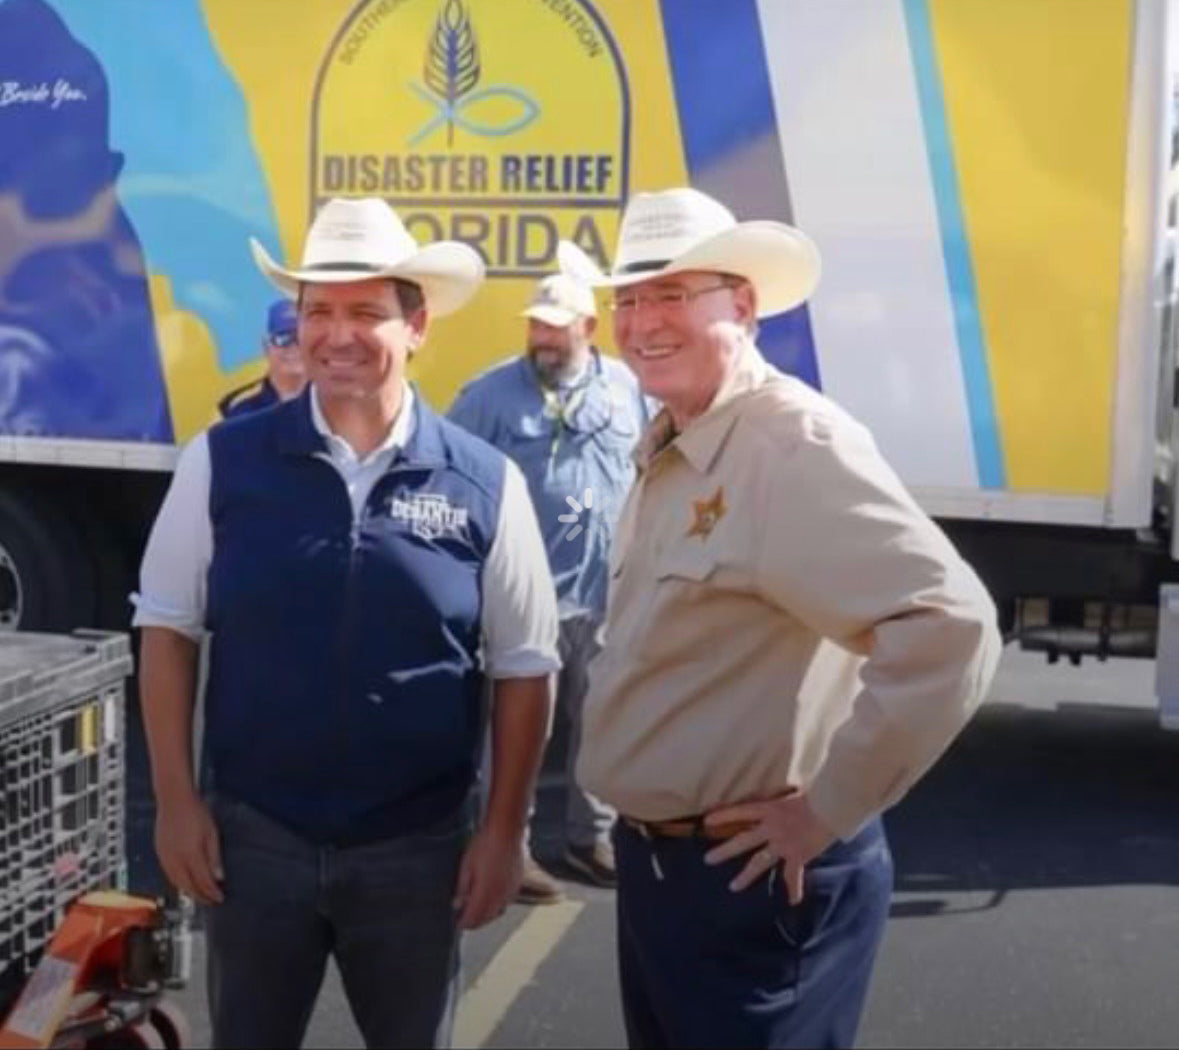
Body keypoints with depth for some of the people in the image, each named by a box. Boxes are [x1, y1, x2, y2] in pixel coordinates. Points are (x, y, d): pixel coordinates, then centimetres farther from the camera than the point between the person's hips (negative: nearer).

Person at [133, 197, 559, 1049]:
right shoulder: (222, 462, -5)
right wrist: (175, 798, -2)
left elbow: (523, 669, 0)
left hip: (416, 848, 0)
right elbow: (169, 628, 2)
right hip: (252, 834, 1)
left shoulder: (485, 484, -7)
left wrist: (505, 829, -1)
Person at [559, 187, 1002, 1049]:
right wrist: (644, 841, 11)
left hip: (756, 877, -9)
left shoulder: (798, 447, -22)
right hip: (652, 859, 9)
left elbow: (950, 628, -32)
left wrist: (828, 808, -22)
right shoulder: (664, 449, 8)